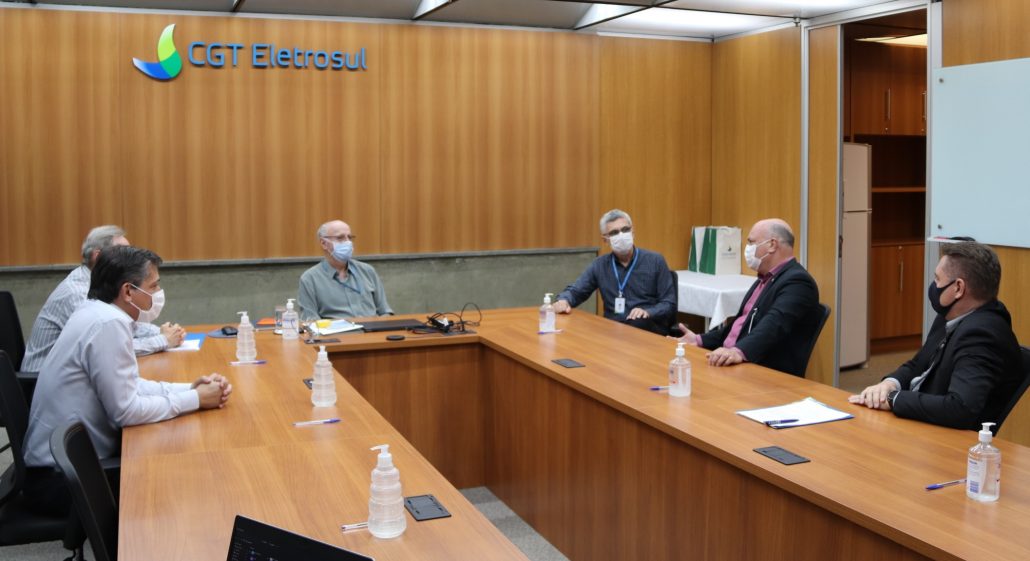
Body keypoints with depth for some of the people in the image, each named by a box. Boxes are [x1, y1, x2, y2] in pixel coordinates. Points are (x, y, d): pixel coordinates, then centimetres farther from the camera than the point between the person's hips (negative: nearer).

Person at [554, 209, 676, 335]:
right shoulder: (600, 265, 13)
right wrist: (564, 301, -7)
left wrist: (647, 313, -18)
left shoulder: (655, 261, 5)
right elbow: (575, 291, 18)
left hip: (649, 330, -2)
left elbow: (669, 304, 3)